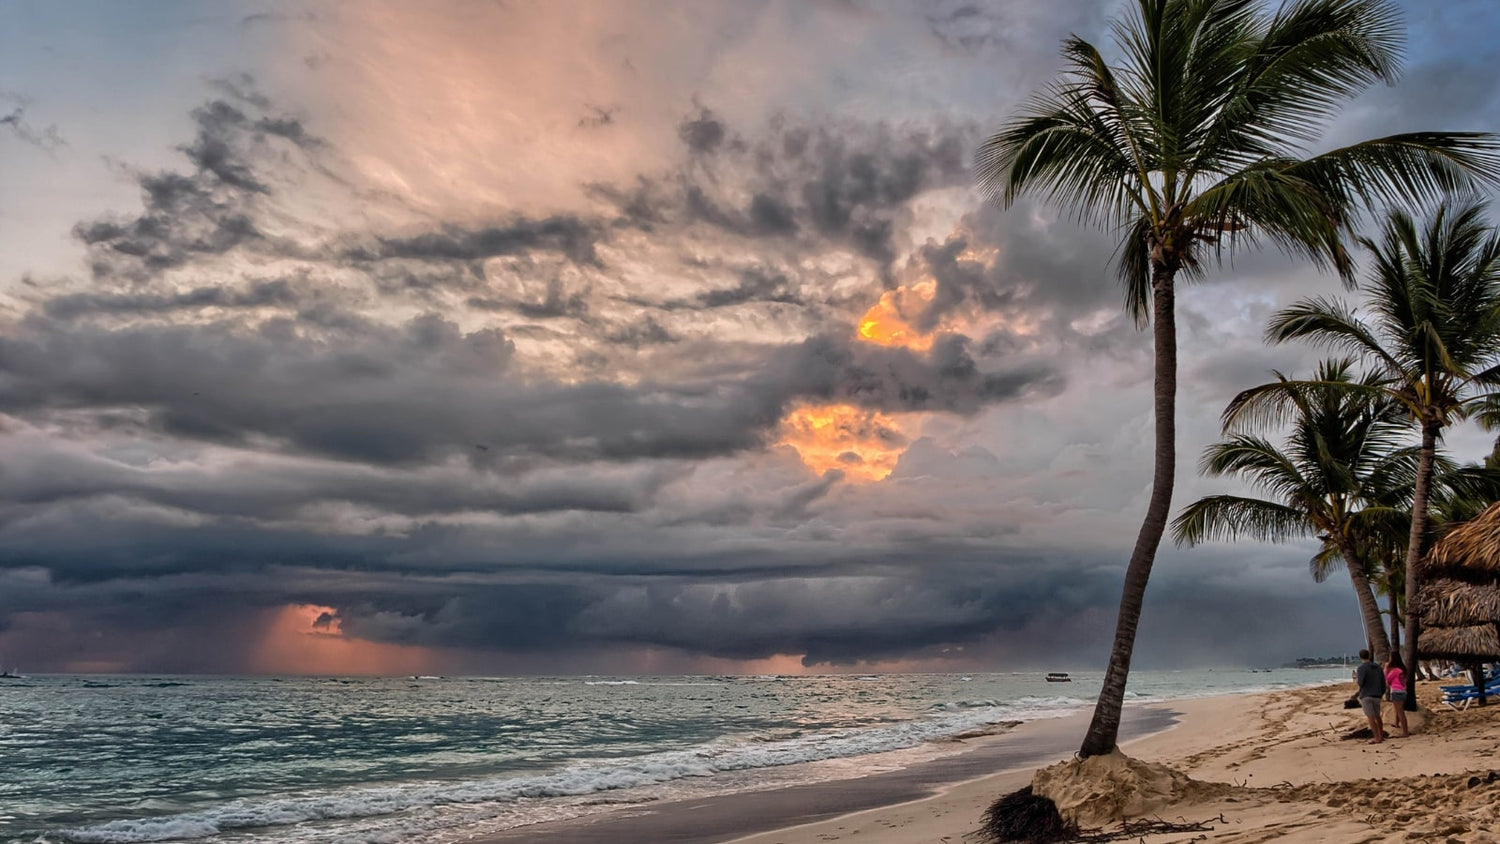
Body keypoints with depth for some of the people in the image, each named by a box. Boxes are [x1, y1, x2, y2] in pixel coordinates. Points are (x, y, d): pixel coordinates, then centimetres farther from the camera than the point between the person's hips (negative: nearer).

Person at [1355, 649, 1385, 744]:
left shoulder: (1361, 668, -9)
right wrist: (1381, 693, 21)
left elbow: (1360, 682, -17)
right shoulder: (1378, 667, 10)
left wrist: (1356, 680, 5)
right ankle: (1381, 736, 26)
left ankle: (1377, 738, -8)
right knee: (1377, 716, 19)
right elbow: (1383, 682, 11)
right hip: (1377, 696, 6)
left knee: (1371, 718, -5)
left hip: (1366, 696, -6)